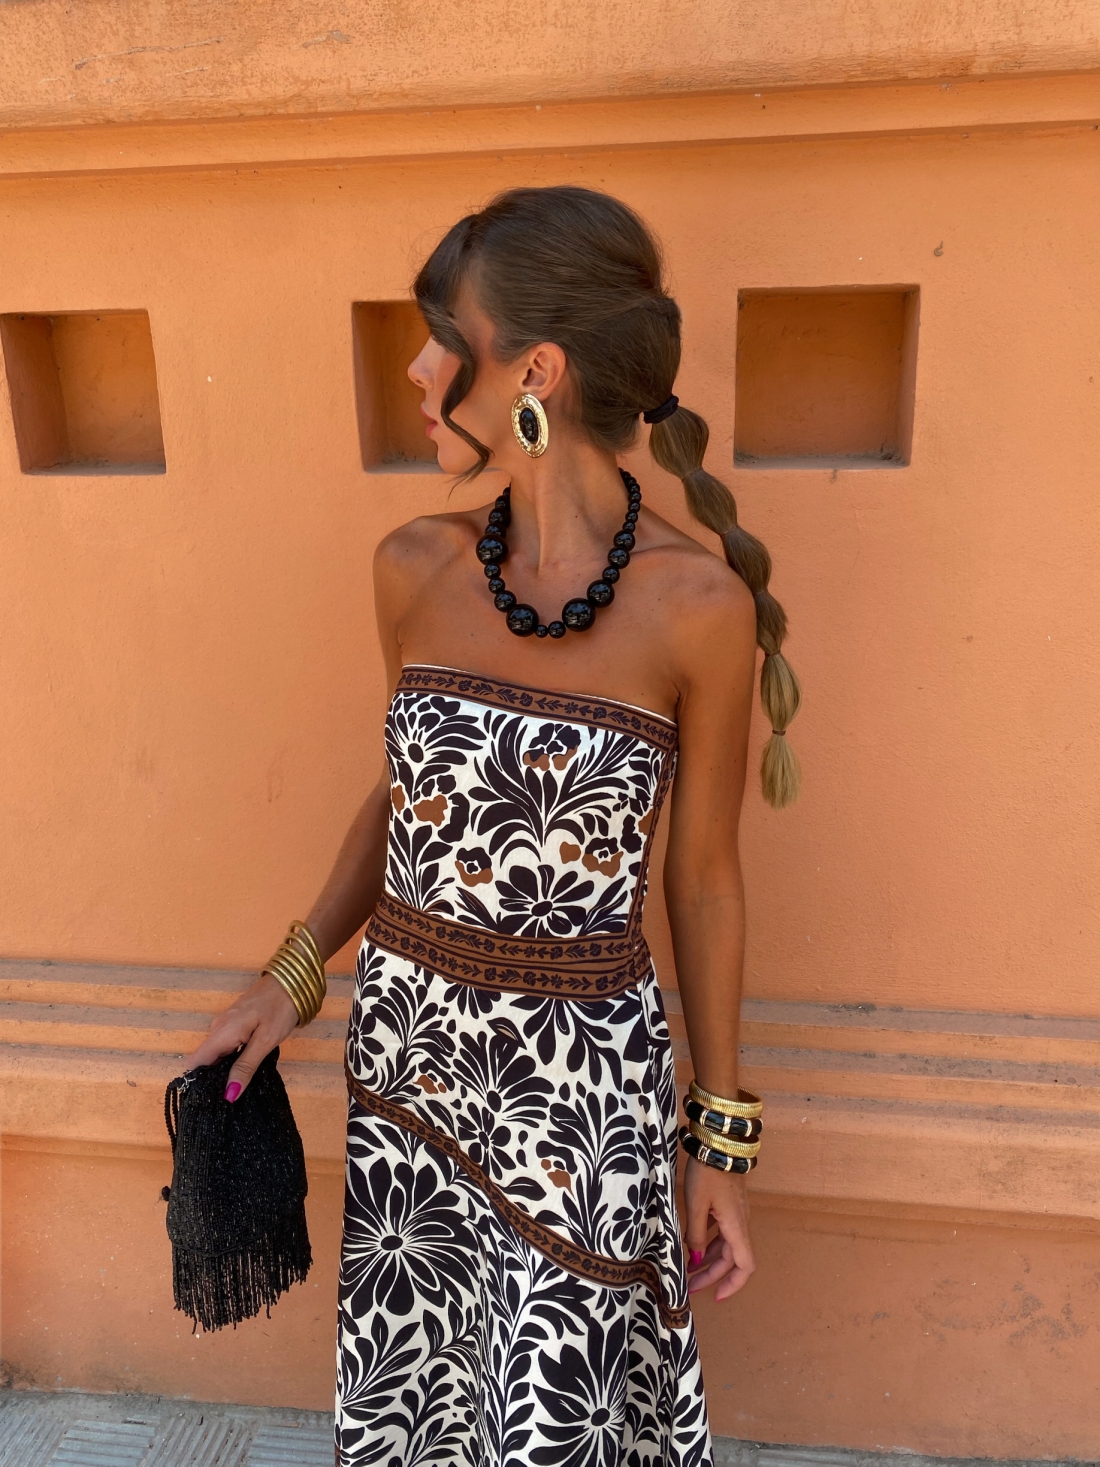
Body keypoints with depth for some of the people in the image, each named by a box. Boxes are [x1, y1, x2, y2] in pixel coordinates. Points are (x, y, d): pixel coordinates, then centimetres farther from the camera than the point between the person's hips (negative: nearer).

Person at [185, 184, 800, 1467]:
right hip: (408, 1037, 4)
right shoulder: (416, 570, -7)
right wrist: (290, 980, 5)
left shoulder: (700, 604, -18)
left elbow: (703, 875, -7)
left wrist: (722, 1143, 0)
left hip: (584, 1069, -3)